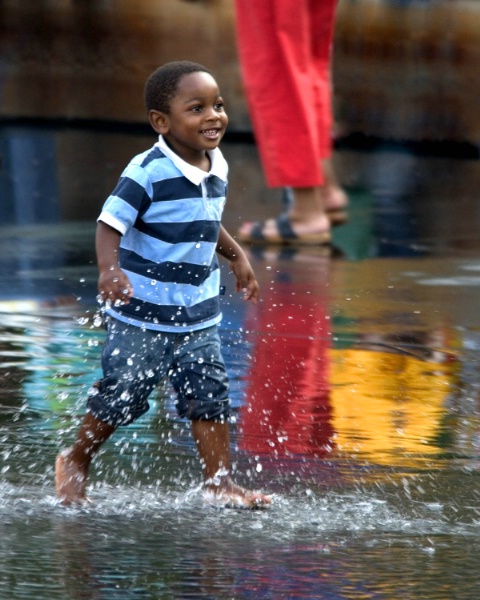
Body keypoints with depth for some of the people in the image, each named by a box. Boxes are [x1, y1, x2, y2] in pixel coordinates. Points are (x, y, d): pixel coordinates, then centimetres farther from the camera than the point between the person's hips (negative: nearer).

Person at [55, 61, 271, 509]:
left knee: (210, 394, -1)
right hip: (141, 313, -6)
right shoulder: (148, 172, -19)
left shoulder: (217, 169, 5)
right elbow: (110, 224, -22)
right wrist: (109, 269, -38)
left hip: (199, 315, 6)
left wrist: (236, 256, 21)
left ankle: (219, 482, 5)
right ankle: (75, 461, 26)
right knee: (123, 395, 4)